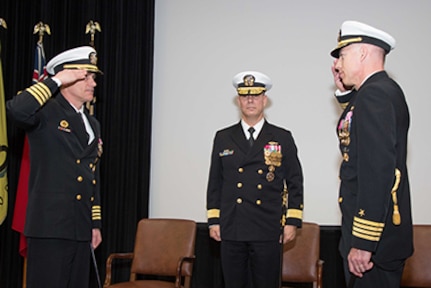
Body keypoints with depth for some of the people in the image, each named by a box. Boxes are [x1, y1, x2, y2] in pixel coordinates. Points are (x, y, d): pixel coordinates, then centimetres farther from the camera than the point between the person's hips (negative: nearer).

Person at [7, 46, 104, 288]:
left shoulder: (93, 124, 19)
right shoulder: (47, 112, -4)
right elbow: (16, 109, -28)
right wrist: (56, 81, -17)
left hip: (81, 230, 7)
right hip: (50, 228, -7)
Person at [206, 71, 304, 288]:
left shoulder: (283, 138, 6)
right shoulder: (223, 138, 10)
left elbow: (295, 183, 6)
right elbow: (215, 182, 12)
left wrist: (292, 221, -1)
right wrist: (213, 220, 6)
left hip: (268, 231, -1)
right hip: (231, 231, 2)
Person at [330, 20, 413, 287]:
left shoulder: (376, 93, -17)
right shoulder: (382, 90, 14)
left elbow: (378, 169, -25)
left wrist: (363, 242, -25)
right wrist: (345, 93, 16)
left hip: (375, 236, -10)